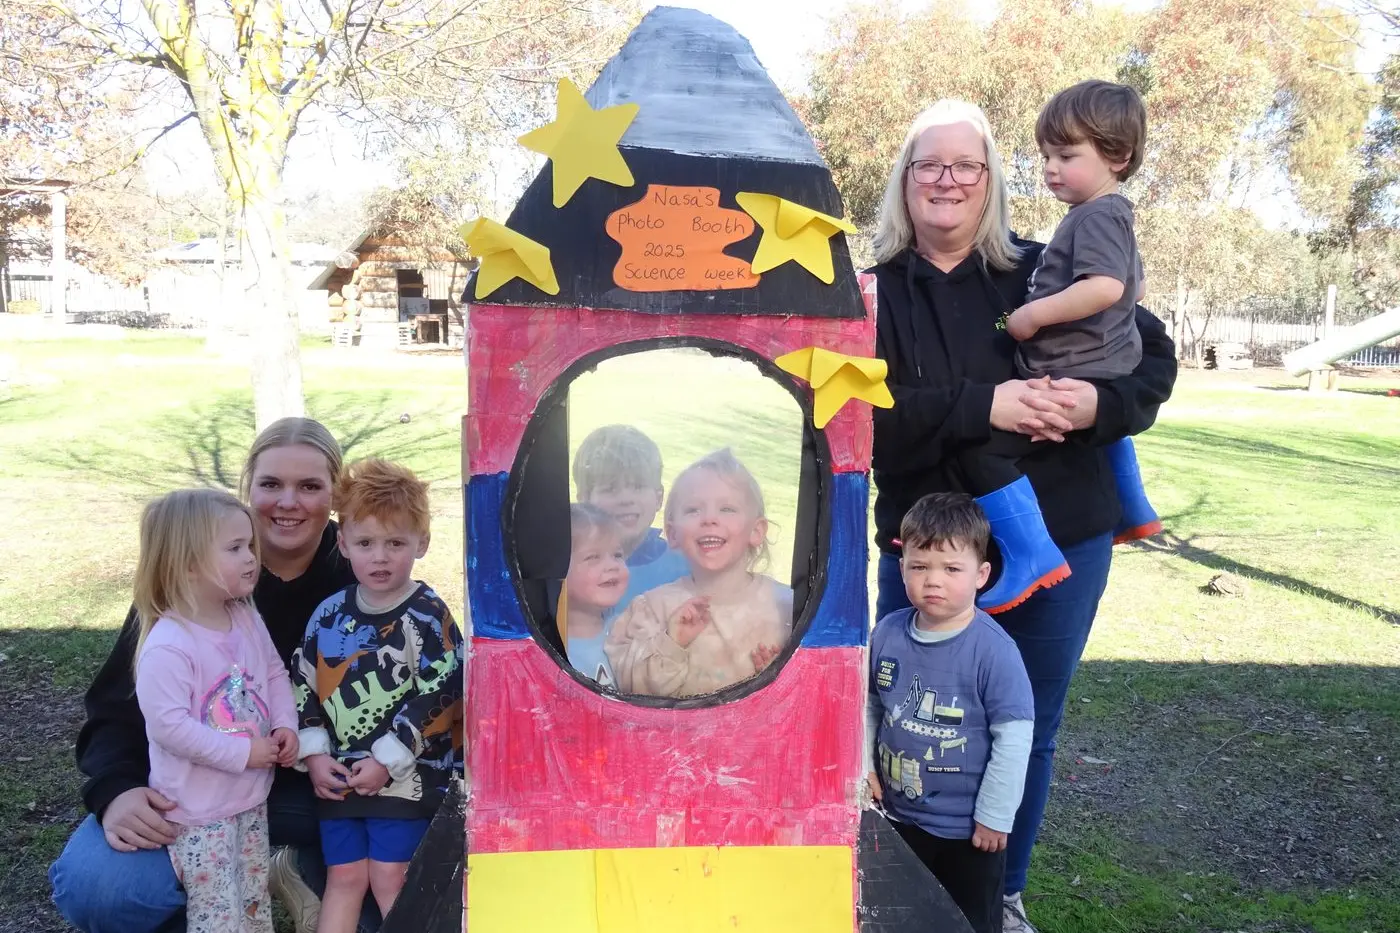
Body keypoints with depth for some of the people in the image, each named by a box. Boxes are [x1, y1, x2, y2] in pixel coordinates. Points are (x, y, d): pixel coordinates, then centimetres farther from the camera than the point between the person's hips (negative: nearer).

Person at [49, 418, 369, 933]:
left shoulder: (359, 578, -9)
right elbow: (117, 703, -6)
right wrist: (116, 790, -25)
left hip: (314, 792, 0)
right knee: (91, 887, -27)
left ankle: (291, 869, 0)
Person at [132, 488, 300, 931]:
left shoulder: (248, 620, 0)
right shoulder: (167, 645, -24)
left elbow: (275, 675, 11)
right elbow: (168, 725, -28)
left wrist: (286, 725, -6)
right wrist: (242, 753, -24)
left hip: (251, 797, 7)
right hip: (199, 811, -7)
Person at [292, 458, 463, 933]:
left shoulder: (428, 616, -11)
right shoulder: (330, 614, 3)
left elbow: (435, 697, -15)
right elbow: (303, 684, 8)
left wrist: (387, 760, -16)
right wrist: (314, 754, -2)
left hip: (406, 775, -4)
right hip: (339, 775, 4)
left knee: (389, 880, 1)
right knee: (344, 878, 12)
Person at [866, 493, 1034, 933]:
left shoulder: (994, 650, -22)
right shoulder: (887, 633, -8)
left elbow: (1014, 736, -18)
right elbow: (869, 704, 7)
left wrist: (994, 816, -15)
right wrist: (863, 766, 2)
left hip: (969, 828, -4)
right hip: (898, 816, 4)